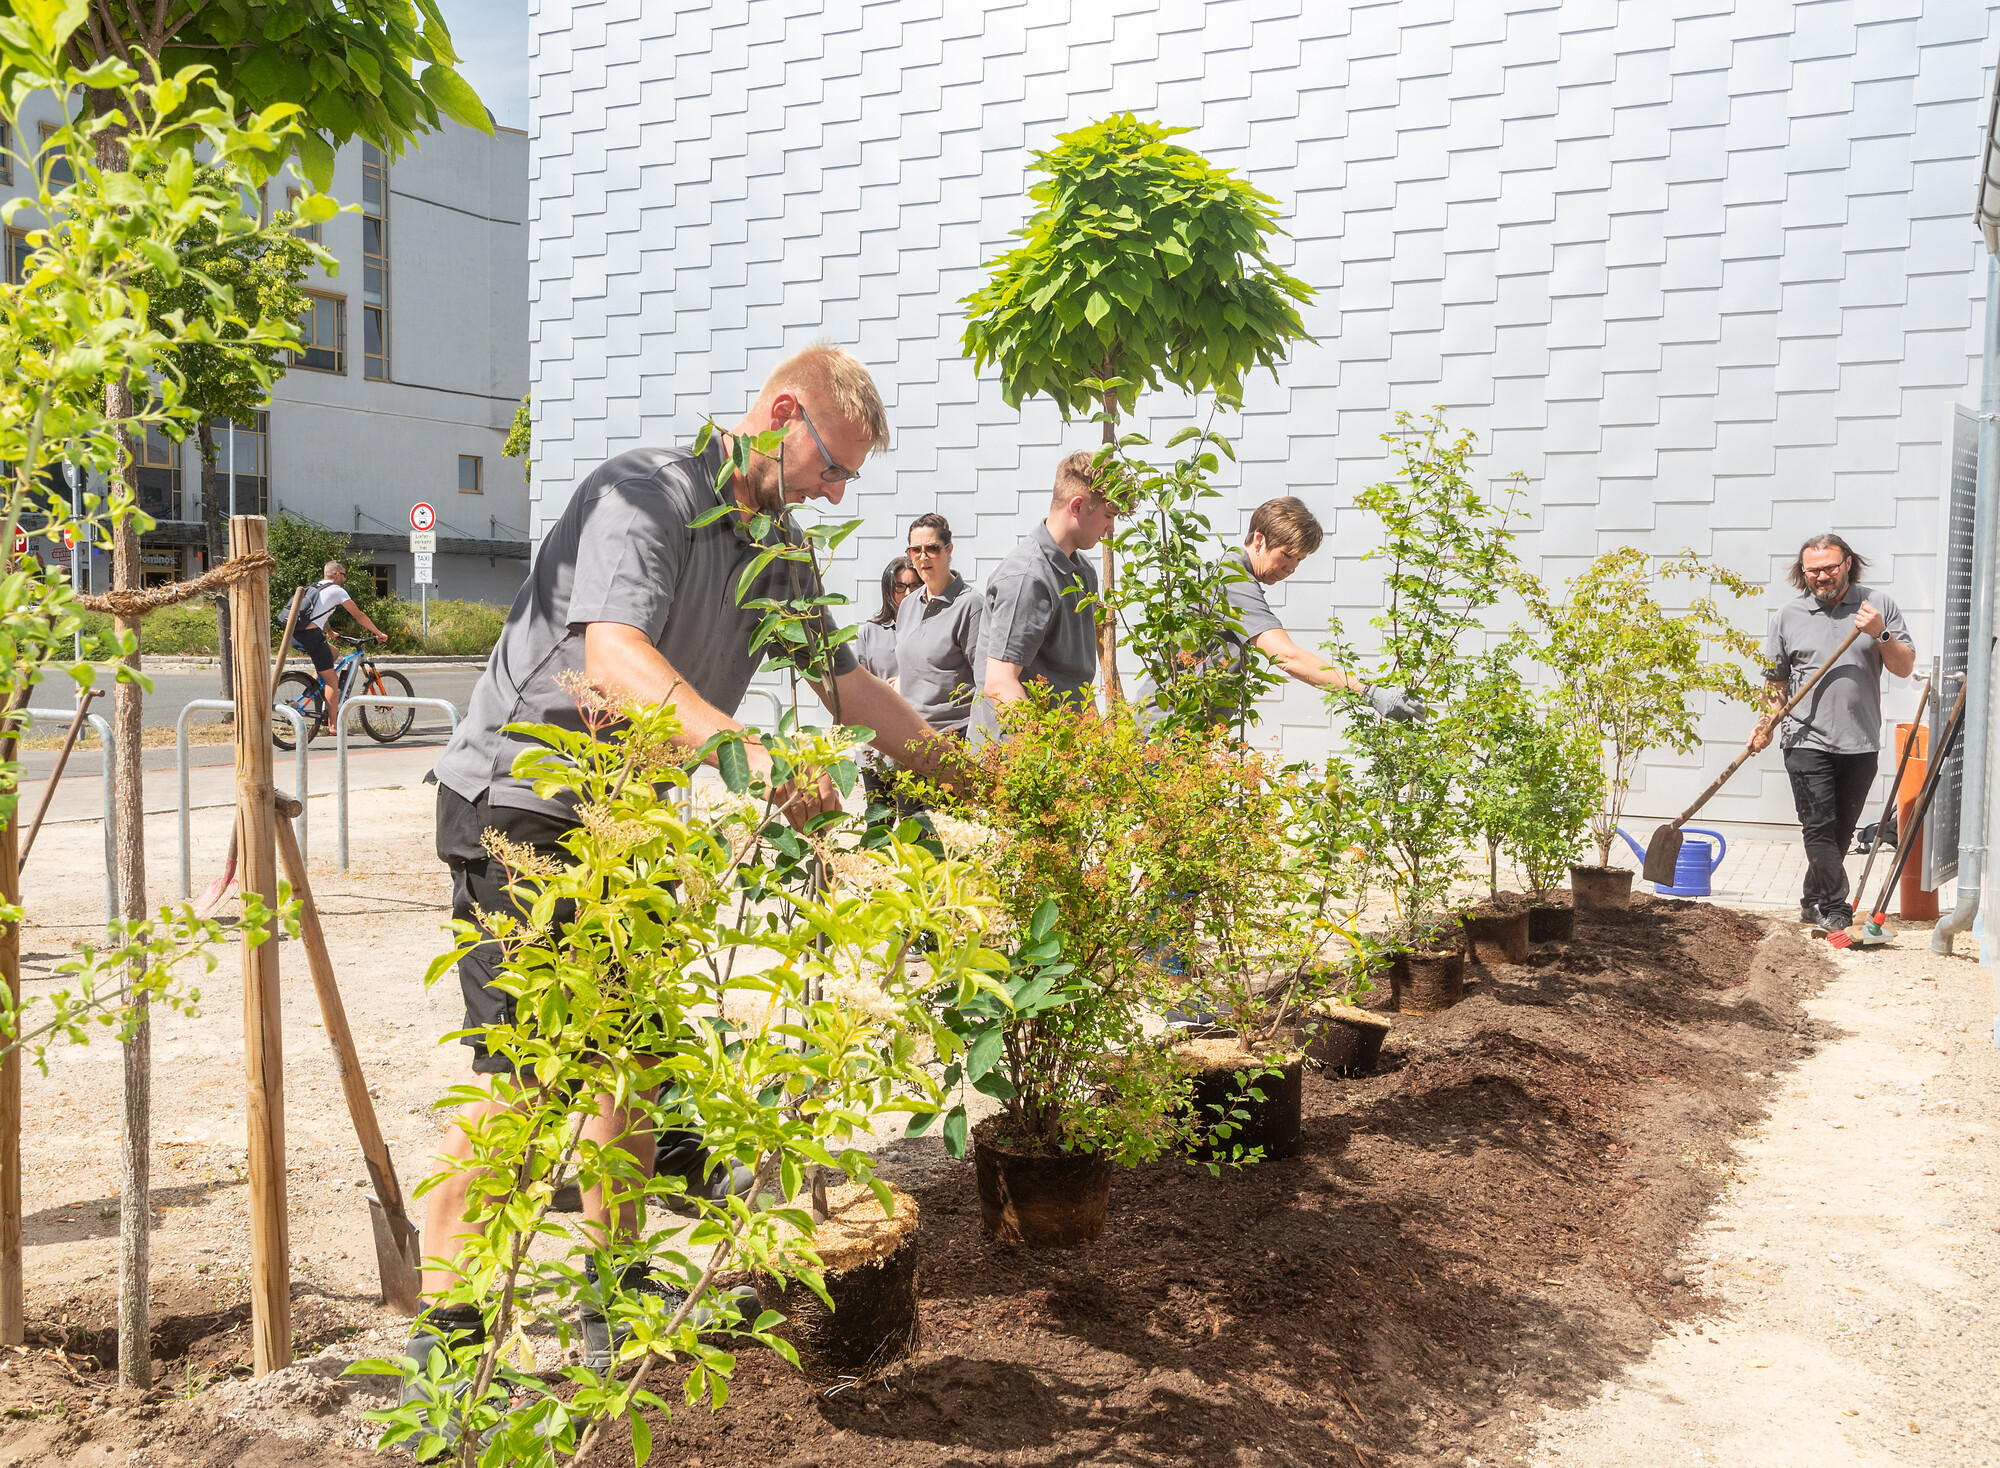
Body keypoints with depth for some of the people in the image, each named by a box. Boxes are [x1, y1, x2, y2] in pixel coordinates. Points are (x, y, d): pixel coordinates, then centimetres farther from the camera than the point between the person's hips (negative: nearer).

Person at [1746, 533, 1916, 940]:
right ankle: (1835, 912, -6)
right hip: (1807, 741, -1)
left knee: (1842, 830, 11)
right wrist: (1766, 724, 1)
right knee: (1819, 828, -8)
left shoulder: (1879, 606, 6)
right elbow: (1775, 679, 12)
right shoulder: (1789, 616, 6)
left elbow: (1905, 667, 3)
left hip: (1860, 743, 2)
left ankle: (1813, 902, 25)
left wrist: (1881, 634, -13)